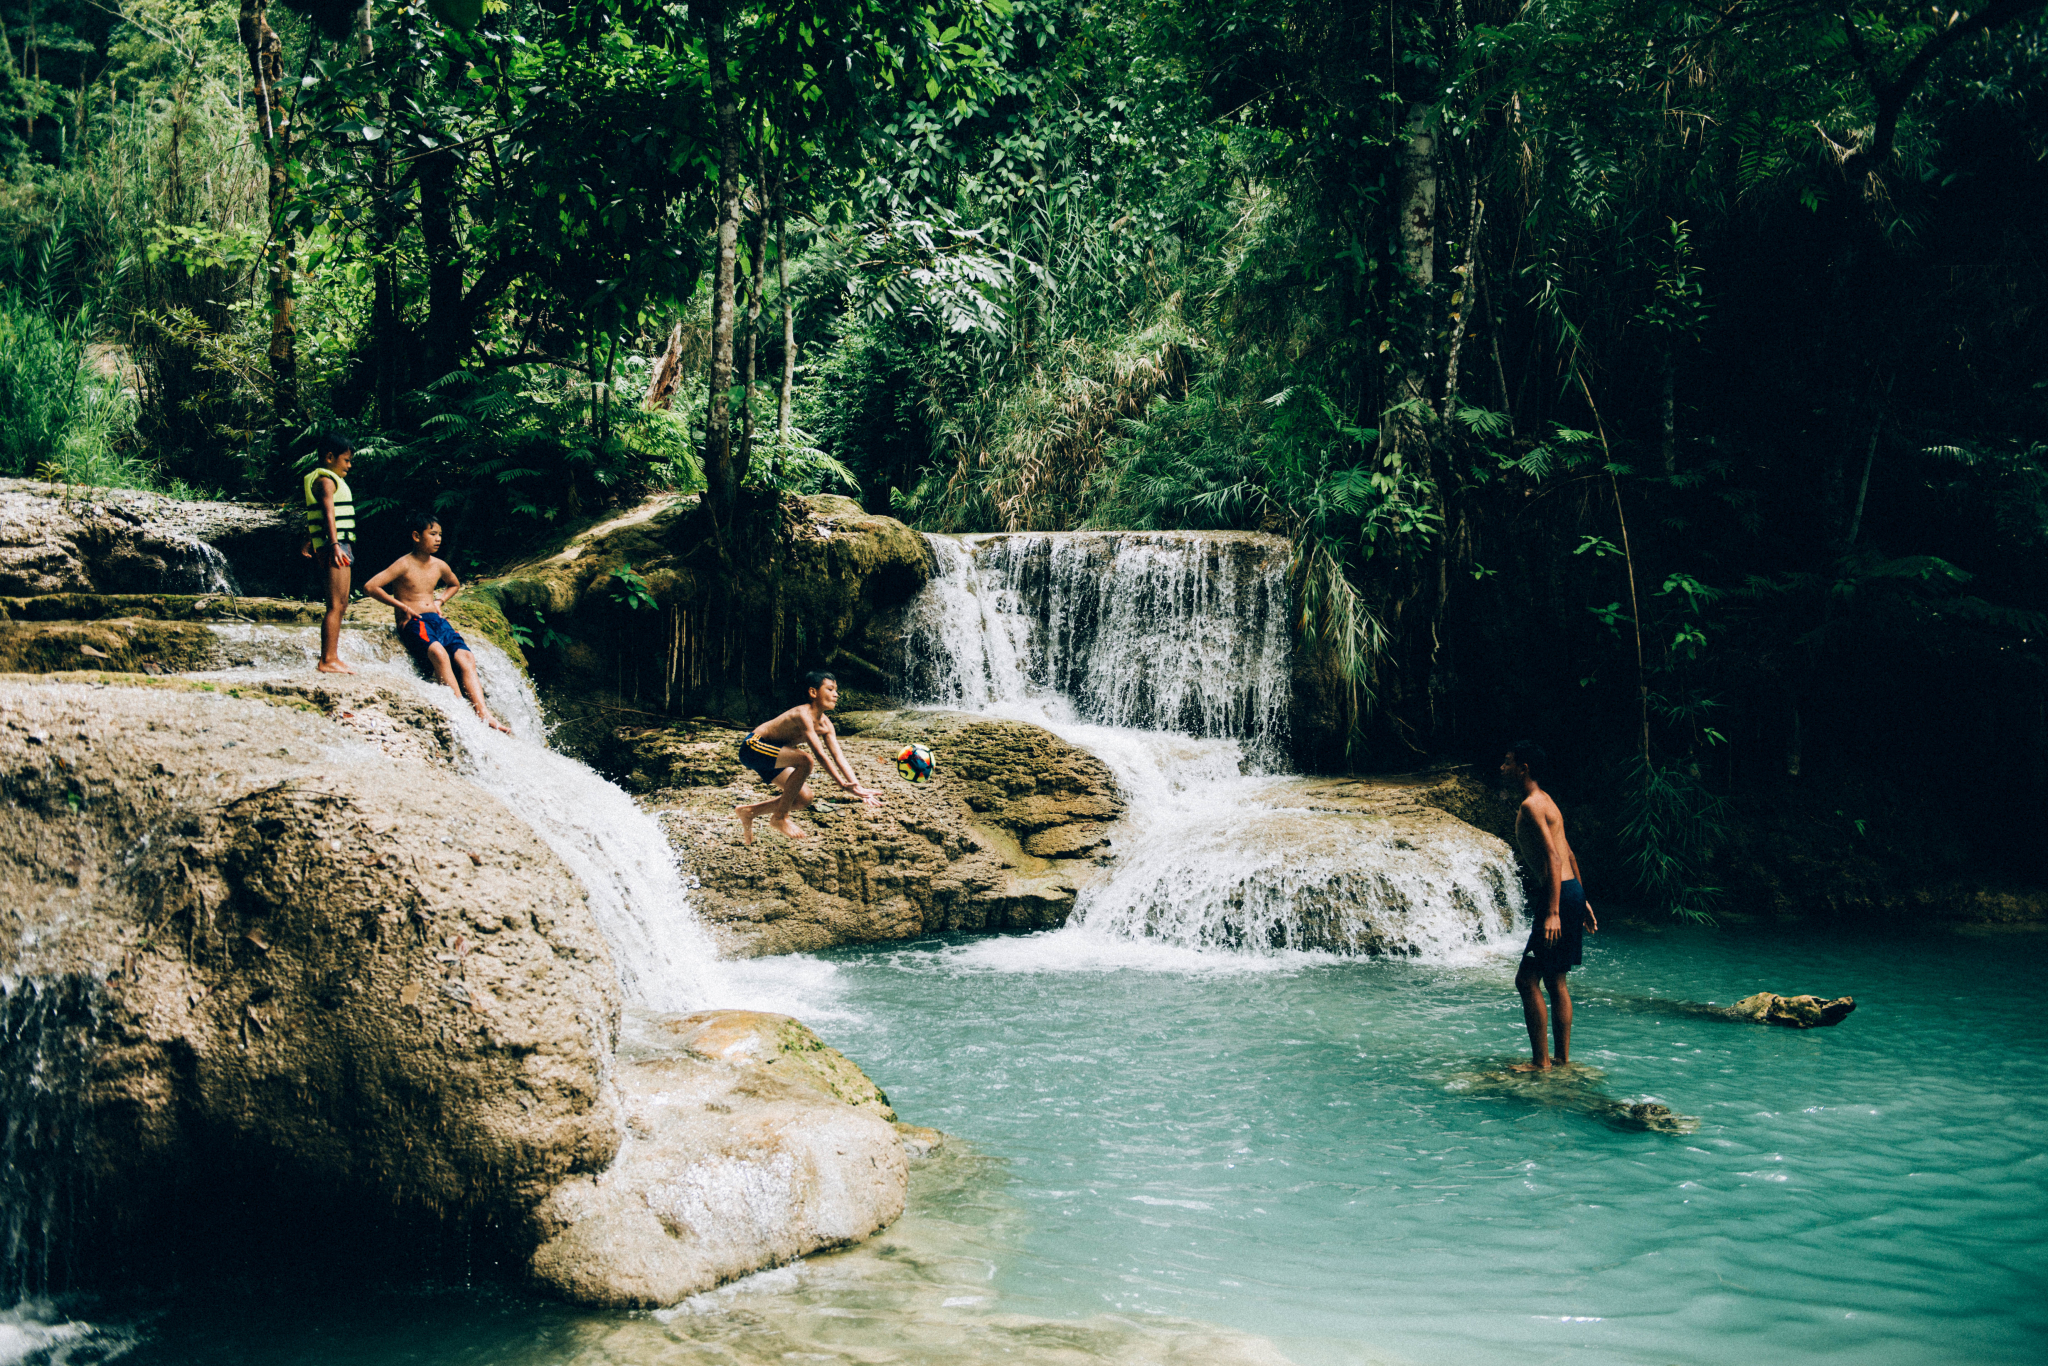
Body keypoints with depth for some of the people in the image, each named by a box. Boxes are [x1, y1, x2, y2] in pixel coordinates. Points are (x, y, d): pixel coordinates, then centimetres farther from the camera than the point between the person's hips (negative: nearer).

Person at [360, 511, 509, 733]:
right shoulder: (404, 565, -5)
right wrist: (401, 605, -11)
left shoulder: (440, 566, 13)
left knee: (465, 657, -20)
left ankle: (483, 713, -30)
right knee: (439, 652, -35)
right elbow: (370, 587, -12)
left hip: (437, 620, 6)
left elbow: (455, 585, 36)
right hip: (412, 623, -6)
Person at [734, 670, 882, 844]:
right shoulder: (803, 714, -27)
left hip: (770, 756, 10)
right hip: (752, 746, -10)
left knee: (804, 799, 4)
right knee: (804, 760, -30)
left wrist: (858, 787, -15)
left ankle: (748, 811, 18)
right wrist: (843, 784, -36)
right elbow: (820, 755, -33)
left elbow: (840, 758, -3)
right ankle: (779, 818, -15)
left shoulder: (825, 724, 1)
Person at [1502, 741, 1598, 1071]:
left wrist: (1552, 912, -27)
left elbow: (1554, 858, -22)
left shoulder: (1531, 805, -14)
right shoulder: (1545, 801, 17)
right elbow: (1567, 853, 21)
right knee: (1555, 980, 15)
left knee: (1527, 979, -7)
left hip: (1559, 895, -10)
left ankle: (1540, 1060, -4)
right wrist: (1582, 900, 25)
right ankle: (1562, 1056, 20)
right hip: (1572, 891, 10)